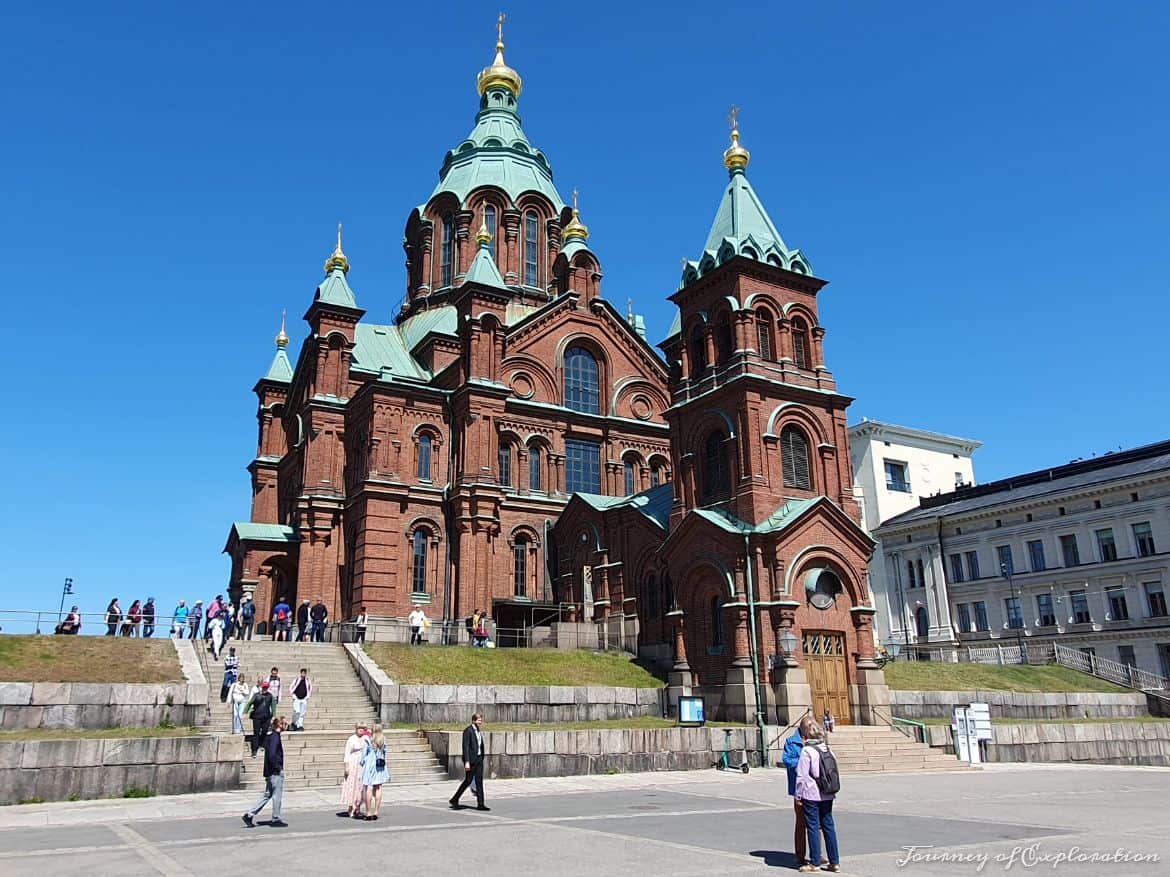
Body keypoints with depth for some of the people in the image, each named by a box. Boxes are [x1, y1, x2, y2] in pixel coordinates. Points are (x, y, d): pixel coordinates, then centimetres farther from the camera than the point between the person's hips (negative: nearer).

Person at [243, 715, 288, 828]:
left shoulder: (271, 736, 12)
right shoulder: (275, 737, -18)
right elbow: (272, 755, -27)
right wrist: (277, 767, -16)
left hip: (270, 772, 9)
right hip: (276, 772, -9)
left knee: (267, 795, 14)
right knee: (277, 796, 2)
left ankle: (249, 815, 13)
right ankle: (276, 819, 11)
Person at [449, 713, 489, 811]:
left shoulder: (479, 730, 13)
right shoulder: (468, 731, -12)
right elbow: (465, 747, -17)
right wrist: (467, 762, -22)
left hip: (479, 758, 7)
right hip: (471, 759, -7)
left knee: (479, 781, 3)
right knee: (468, 780, 0)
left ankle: (480, 804, 4)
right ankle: (454, 800, 16)